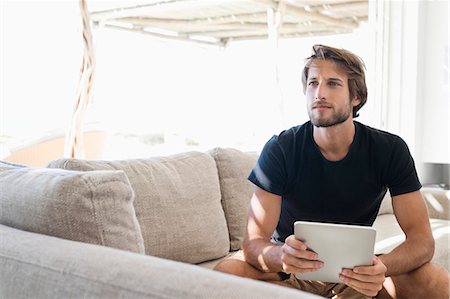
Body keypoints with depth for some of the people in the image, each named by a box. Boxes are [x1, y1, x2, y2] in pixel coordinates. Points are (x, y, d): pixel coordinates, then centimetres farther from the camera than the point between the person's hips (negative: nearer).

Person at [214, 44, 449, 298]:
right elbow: (254, 242, -19)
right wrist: (282, 256, -44)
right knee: (226, 273, -30)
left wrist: (381, 267, -37)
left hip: (356, 271, 2)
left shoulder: (390, 150, -10)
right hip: (291, 271, -1)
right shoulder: (280, 149, -14)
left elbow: (421, 237, -14)